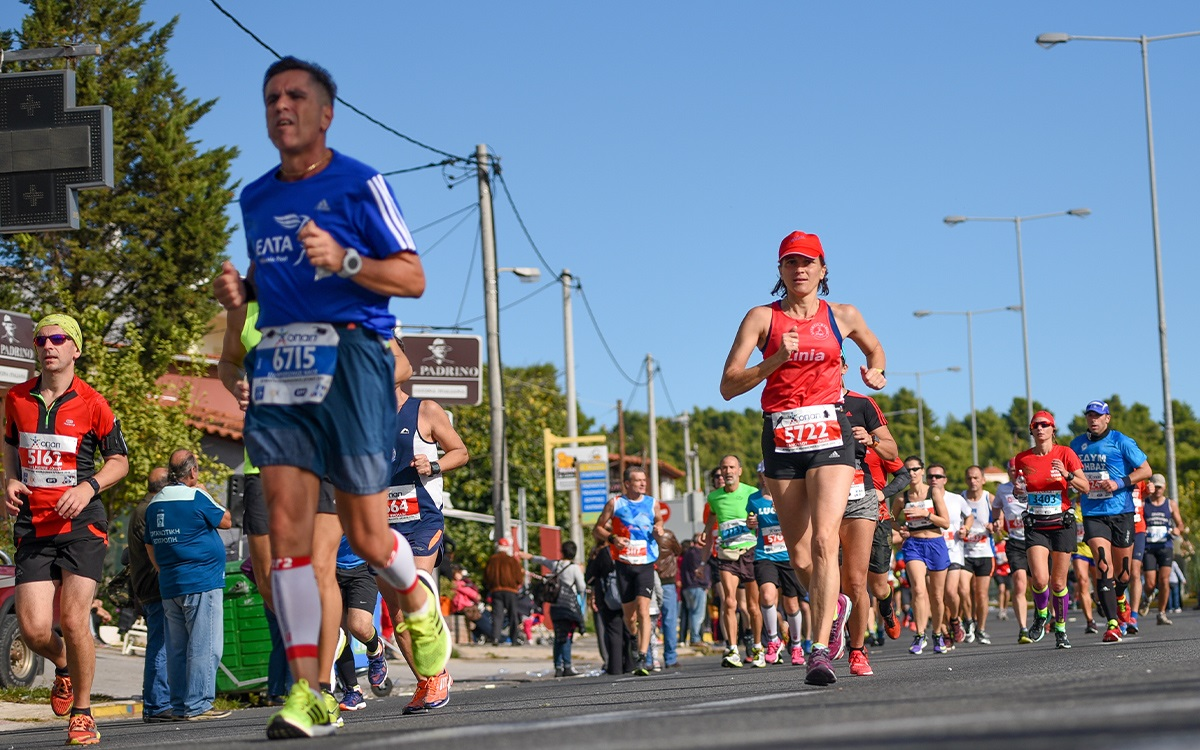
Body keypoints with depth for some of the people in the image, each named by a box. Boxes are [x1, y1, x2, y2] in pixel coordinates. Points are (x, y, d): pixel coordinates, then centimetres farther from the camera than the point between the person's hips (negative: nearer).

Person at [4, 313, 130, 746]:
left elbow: (119, 461, 7)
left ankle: (82, 714, 5)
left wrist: (88, 487, -11)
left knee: (74, 619, -13)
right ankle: (63, 666, 30)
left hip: (81, 523, -3)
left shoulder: (91, 404, -2)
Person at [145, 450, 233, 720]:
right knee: (205, 646, -5)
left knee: (177, 648, 10)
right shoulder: (196, 497, -11)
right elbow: (226, 521, 2)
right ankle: (197, 705, -9)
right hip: (201, 583, -8)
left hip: (169, 586, 8)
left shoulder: (154, 504, 12)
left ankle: (179, 706, 12)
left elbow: (150, 546, 18)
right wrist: (207, 496, 14)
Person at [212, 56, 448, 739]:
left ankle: (419, 603, 32)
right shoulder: (256, 198, 18)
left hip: (349, 357, -5)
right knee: (286, 524, -8)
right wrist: (238, 289, 9)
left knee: (365, 534, -3)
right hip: (279, 363, 5)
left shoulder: (360, 185, 0)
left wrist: (343, 260, -18)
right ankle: (308, 693, -8)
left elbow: (413, 278, -2)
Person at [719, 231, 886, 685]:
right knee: (799, 557, 6)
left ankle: (820, 651, -23)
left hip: (828, 431, -1)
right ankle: (832, 604, 37)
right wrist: (775, 361, -16)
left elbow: (875, 349, 30)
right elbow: (729, 386, -3)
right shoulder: (762, 318, 4)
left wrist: (876, 373, 8)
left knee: (824, 540, -19)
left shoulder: (842, 317, 8)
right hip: (781, 436, 1)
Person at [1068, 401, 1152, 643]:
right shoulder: (1077, 444, 9)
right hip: (1092, 514, 1)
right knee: (1103, 566, -16)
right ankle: (1113, 623, -18)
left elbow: (1146, 470, -2)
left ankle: (1120, 600, 44)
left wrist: (1120, 483, -15)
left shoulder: (1121, 442, -3)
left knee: (1123, 572, 9)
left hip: (1121, 513, -1)